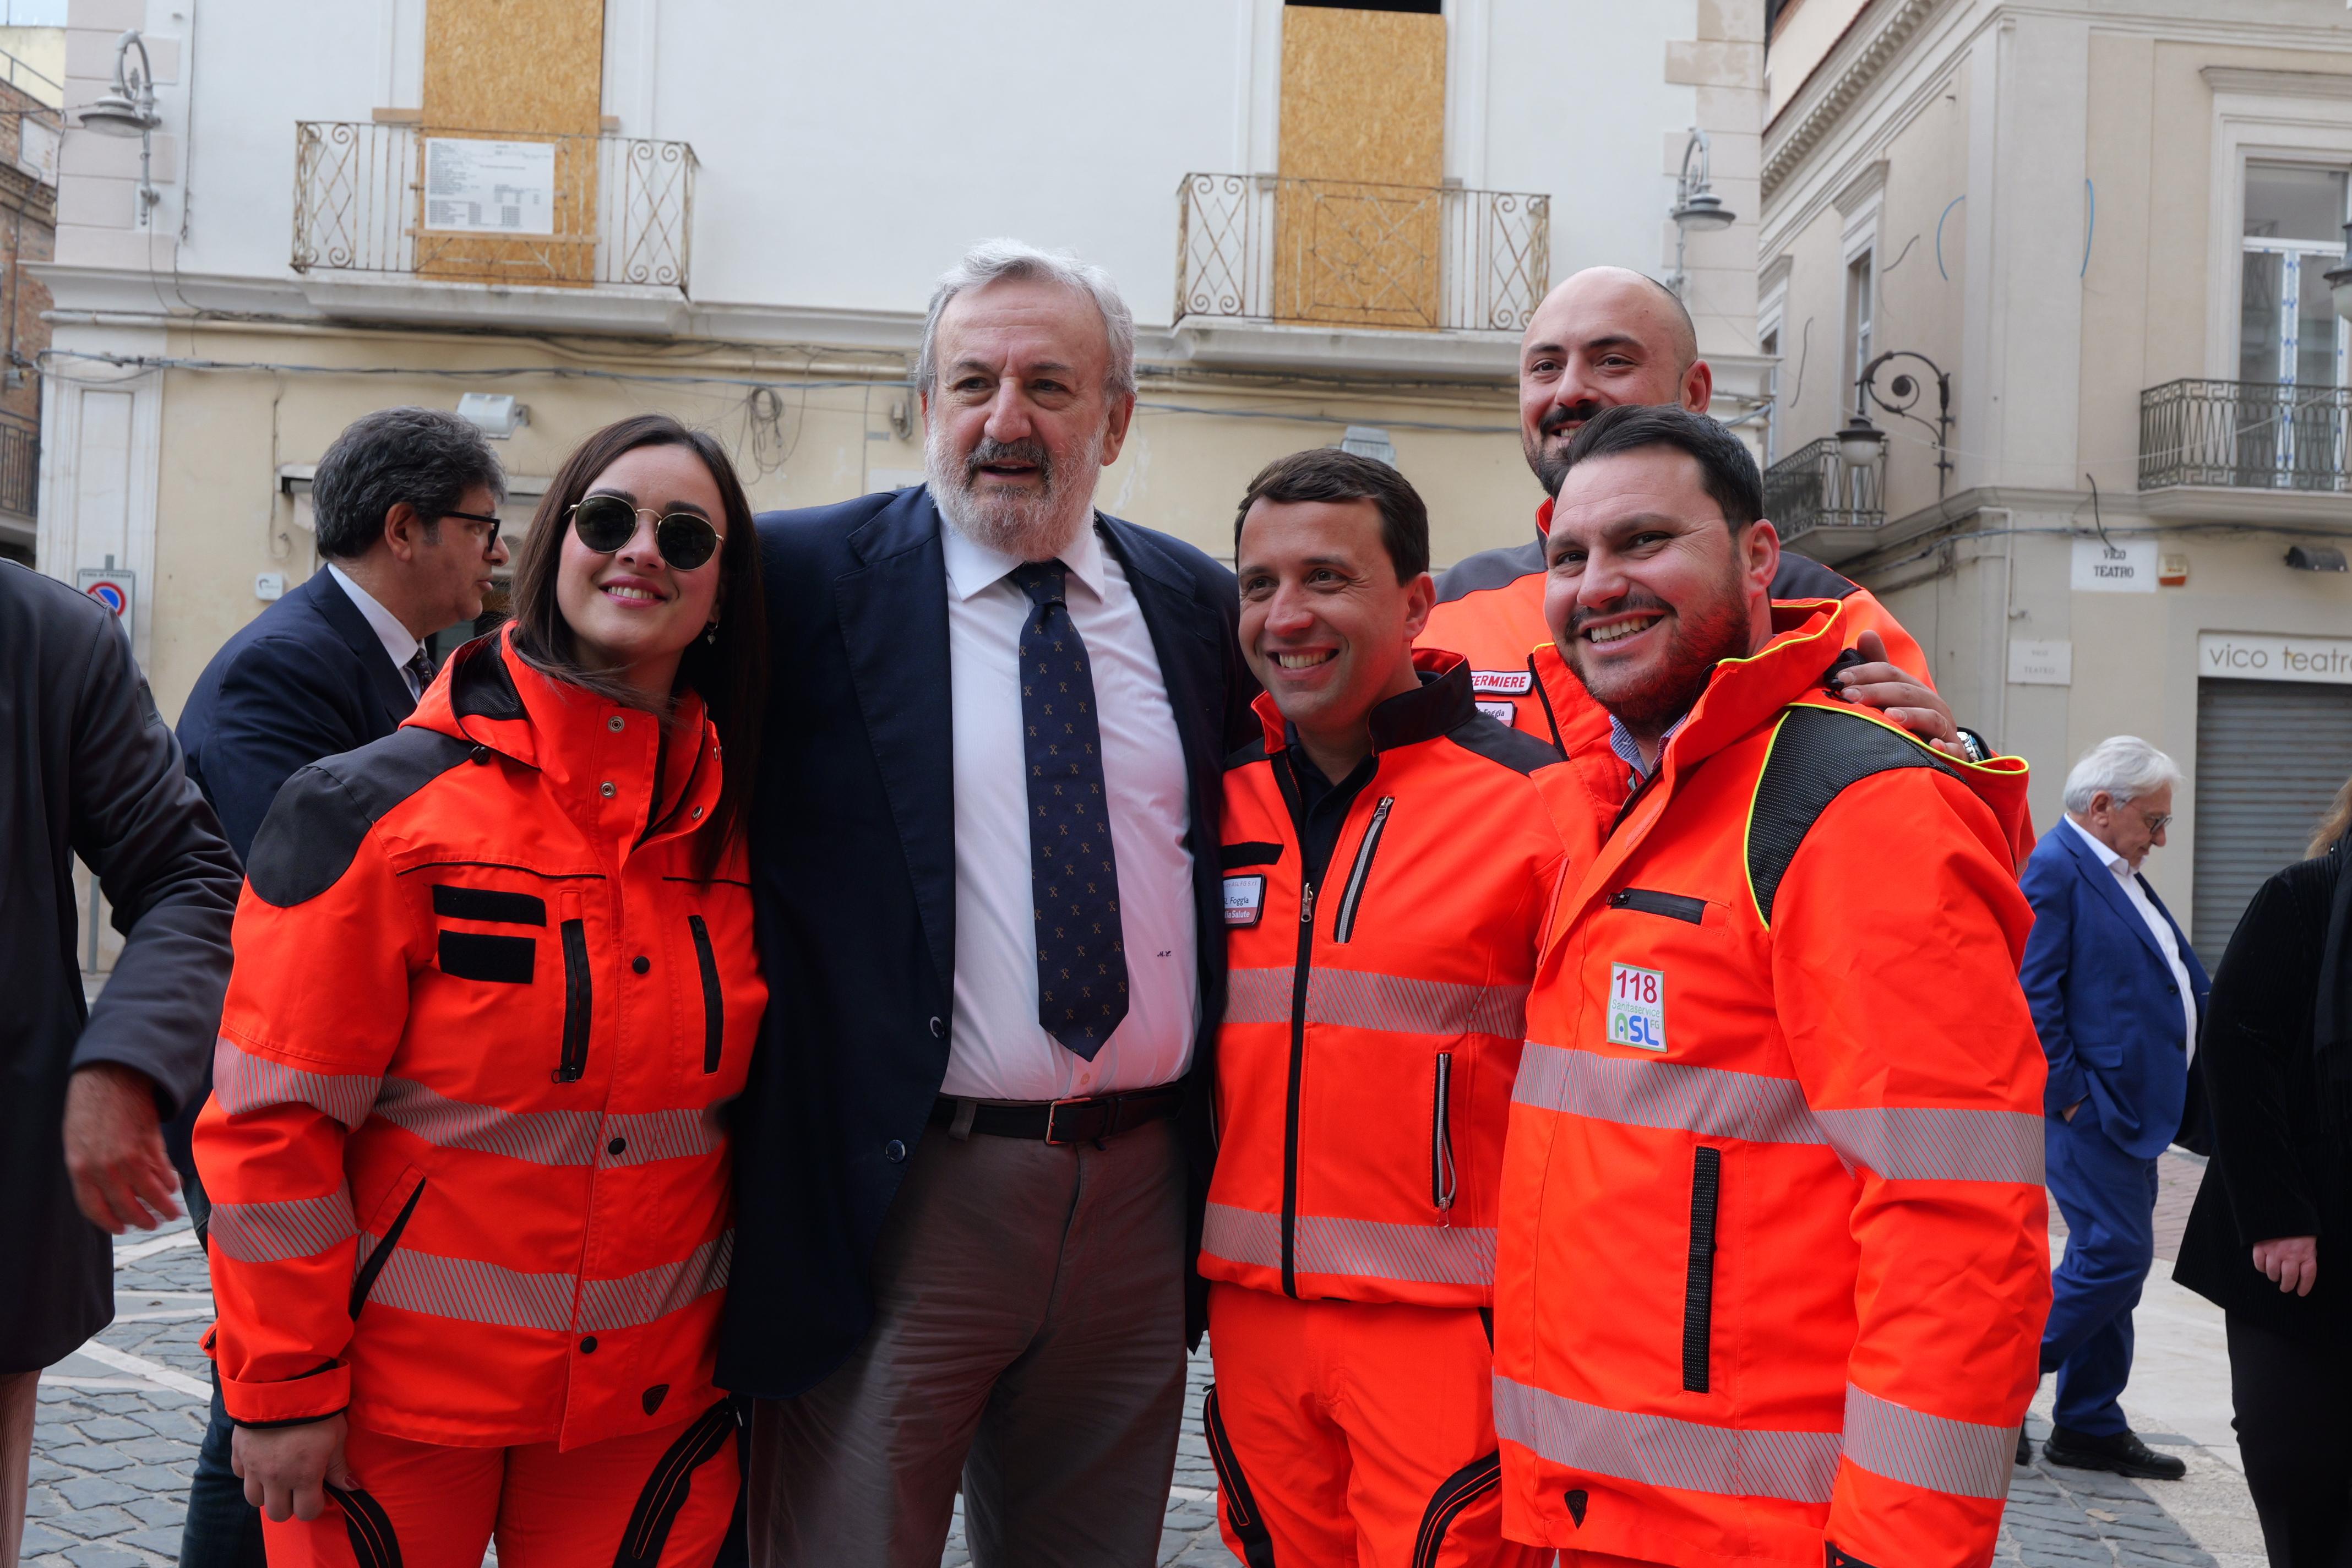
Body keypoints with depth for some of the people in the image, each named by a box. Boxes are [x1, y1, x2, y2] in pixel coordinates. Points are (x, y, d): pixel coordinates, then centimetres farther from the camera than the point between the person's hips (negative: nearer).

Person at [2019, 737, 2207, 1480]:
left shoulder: (2120, 875, 18)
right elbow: (2031, 995, -20)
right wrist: (2069, 1096, -19)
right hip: (2088, 1110, -10)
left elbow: (2184, 979, 23)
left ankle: (2090, 1430, 21)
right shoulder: (2055, 867, -13)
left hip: (2126, 1112, 10)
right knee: (2113, 1256, -10)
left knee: (2115, 1263, 13)